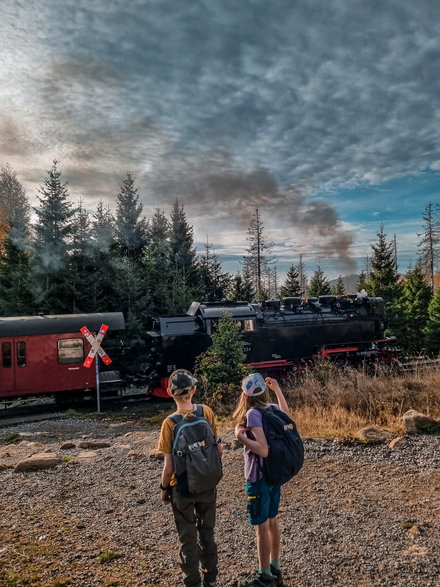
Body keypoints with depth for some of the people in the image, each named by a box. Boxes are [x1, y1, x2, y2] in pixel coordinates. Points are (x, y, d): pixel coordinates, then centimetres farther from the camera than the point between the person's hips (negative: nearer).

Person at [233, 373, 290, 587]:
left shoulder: (253, 413, -23)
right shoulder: (272, 408, -1)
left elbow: (263, 450, -28)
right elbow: (286, 412, 24)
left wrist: (240, 436, -22)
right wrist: (277, 389, 19)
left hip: (259, 478, -8)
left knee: (261, 527, 7)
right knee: (272, 522, 20)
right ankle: (275, 570, 35)